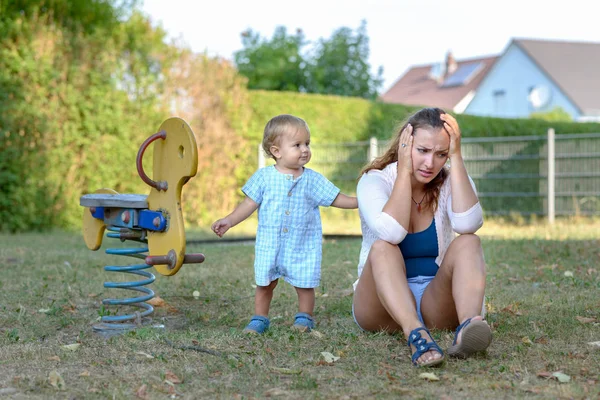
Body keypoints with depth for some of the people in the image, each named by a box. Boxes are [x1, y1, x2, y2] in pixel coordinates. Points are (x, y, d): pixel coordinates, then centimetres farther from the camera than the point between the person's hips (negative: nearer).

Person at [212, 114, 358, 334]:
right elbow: (250, 203, -4)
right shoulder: (264, 176, -5)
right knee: (264, 283, 9)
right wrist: (229, 220, -14)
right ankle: (259, 319, 24)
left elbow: (336, 199, 4)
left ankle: (304, 318, 25)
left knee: (304, 284, 5)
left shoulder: (313, 179, -1)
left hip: (303, 246, 0)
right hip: (270, 244, 0)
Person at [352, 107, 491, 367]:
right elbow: (392, 233, -27)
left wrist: (456, 158, -21)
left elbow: (468, 224, -23)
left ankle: (468, 325, -52)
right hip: (383, 308, -2)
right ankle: (415, 335, -57)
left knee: (467, 242, -23)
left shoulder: (452, 182, 1)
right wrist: (404, 171, -20)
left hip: (437, 304, 2)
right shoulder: (374, 180, -6)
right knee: (382, 249, -30)